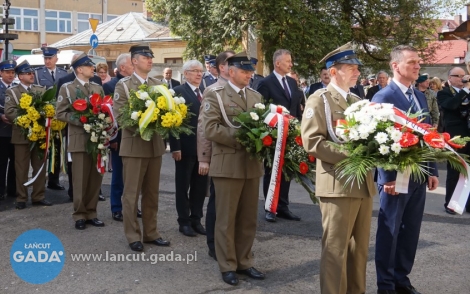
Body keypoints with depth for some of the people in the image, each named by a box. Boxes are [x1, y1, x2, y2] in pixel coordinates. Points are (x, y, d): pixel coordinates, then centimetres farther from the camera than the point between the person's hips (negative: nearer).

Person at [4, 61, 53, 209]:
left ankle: (38, 196, 17)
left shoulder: (41, 90, 11)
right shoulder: (12, 92, 0)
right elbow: (9, 112, -11)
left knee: (40, 167, 8)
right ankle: (21, 198, 10)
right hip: (22, 135, -4)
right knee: (21, 168, 2)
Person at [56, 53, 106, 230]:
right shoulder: (67, 88, 1)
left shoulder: (98, 88, 14)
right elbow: (61, 113, -5)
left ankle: (91, 213, 17)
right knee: (80, 180, -1)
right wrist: (80, 121, -16)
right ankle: (80, 215, 10)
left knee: (96, 178, 7)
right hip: (80, 139, -4)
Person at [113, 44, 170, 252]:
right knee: (132, 193, 2)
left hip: (155, 144, 5)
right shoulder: (123, 85, -4)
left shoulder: (158, 85, 11)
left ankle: (151, 233, 22)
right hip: (134, 144, -5)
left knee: (152, 193, 12)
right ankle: (133, 236, 11)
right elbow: (119, 115, -11)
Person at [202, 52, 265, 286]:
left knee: (248, 218, 12)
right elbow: (210, 129, -14)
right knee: (226, 219, 4)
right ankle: (228, 266, 15)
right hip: (228, 165, -5)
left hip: (252, 164, 6)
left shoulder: (256, 96, 13)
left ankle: (244, 262, 25)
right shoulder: (215, 95, -5)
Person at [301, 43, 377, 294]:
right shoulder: (319, 99, -6)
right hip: (338, 184, -7)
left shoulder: (358, 101, 17)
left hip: (363, 184, 7)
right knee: (336, 249, 0)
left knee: (360, 247, 15)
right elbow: (312, 141, -16)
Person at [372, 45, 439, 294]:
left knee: (411, 231, 14)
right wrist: (387, 177, -17)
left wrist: (432, 170, 10)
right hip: (396, 176, -7)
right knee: (389, 231, 5)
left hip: (418, 176, 7)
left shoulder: (420, 96, 12)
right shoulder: (383, 97, -11)